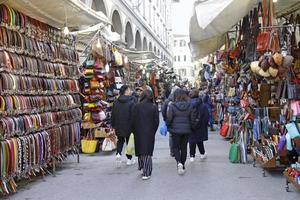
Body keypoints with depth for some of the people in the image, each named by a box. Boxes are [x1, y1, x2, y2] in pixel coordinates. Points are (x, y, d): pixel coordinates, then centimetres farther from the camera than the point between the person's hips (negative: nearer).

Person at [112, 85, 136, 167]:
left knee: (120, 141, 16)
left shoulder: (116, 102, 1)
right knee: (129, 141, 12)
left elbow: (113, 115, 7)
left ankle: (118, 154, -9)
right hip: (129, 126, -3)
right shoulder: (131, 102, -14)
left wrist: (114, 125, 16)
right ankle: (129, 159, 20)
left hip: (119, 126, 3)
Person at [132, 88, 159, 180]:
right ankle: (146, 173, 0)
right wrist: (153, 131, 9)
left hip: (139, 132, 1)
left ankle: (142, 168, 30)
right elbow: (157, 121, -3)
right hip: (150, 133, 0)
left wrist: (134, 131, 8)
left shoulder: (137, 107, -6)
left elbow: (134, 120, -3)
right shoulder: (154, 107, -6)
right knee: (148, 152, 3)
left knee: (140, 151, 16)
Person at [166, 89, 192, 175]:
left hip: (175, 130, -3)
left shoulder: (172, 106, -13)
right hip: (186, 130, 3)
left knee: (176, 147, 9)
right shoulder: (189, 105, -4)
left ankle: (179, 162, -13)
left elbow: (169, 118, -10)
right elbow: (192, 118, 1)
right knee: (184, 148, 14)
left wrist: (167, 125, 9)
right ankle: (182, 165, 22)